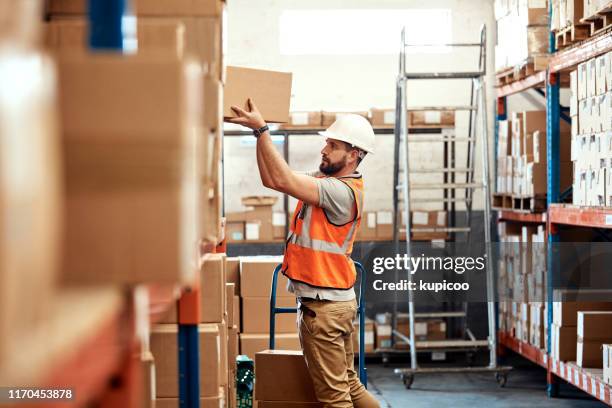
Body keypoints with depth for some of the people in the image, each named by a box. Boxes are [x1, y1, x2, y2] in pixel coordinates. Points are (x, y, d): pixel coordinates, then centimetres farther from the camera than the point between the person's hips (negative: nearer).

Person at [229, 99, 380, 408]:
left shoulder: (342, 191, -19)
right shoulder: (327, 182, 11)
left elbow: (282, 180, -27)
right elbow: (270, 179, 6)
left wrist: (262, 129, -23)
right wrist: (259, 134, -2)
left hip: (325, 307, -10)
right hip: (337, 302, 10)